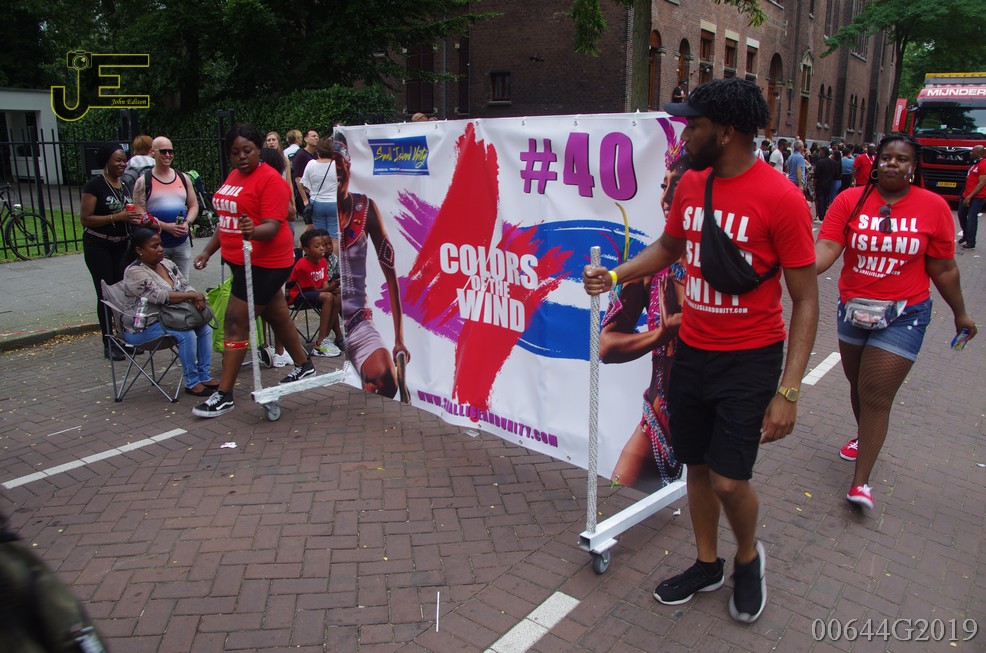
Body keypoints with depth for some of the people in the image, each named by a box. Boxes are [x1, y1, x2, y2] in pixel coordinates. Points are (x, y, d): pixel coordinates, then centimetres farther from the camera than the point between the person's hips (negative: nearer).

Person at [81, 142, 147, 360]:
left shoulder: (124, 186, 10)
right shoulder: (95, 185, -10)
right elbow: (85, 219, -16)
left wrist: (134, 218, 2)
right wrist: (117, 217, -23)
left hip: (121, 245, 6)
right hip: (98, 246, -6)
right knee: (106, 294, -2)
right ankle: (109, 344, 6)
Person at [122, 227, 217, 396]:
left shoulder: (167, 264, 10)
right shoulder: (134, 273, -16)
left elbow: (185, 286, 7)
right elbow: (160, 296, -27)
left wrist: (197, 298, -17)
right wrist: (192, 295, -25)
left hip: (167, 319, 8)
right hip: (143, 328, -8)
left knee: (205, 328, -10)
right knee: (187, 334, -27)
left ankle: (205, 377, -5)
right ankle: (192, 383, -17)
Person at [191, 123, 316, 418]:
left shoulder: (271, 180, -15)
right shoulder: (234, 176, 12)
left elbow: (273, 226, -23)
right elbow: (228, 219, 20)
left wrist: (253, 232, -43)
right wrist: (208, 250, 17)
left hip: (264, 263, -9)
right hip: (242, 260, 9)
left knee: (236, 324, -8)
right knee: (278, 316, 21)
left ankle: (224, 395, -1)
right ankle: (303, 365, 39)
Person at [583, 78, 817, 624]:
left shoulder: (780, 199, -16)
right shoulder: (690, 184, 2)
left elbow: (805, 300, -13)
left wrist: (789, 391, -18)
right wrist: (613, 276, 4)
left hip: (749, 358, -5)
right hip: (692, 349, 6)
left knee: (728, 480, -5)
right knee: (697, 465, 14)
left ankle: (748, 557, 28)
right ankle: (707, 565, 37)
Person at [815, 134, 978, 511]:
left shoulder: (933, 207, -6)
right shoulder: (850, 200, -6)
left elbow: (944, 269, 3)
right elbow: (826, 247, -19)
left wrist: (960, 313, 10)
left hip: (904, 314, -2)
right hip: (853, 308, 3)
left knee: (877, 396, -6)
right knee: (858, 385, 20)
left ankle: (861, 481, 4)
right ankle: (864, 435, 50)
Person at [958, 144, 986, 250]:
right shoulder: (975, 164, 16)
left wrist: (969, 197, -22)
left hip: (976, 197, -10)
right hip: (967, 195, 10)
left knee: (971, 219, -10)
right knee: (961, 215, 19)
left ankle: (971, 243, -7)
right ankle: (965, 236, 37)